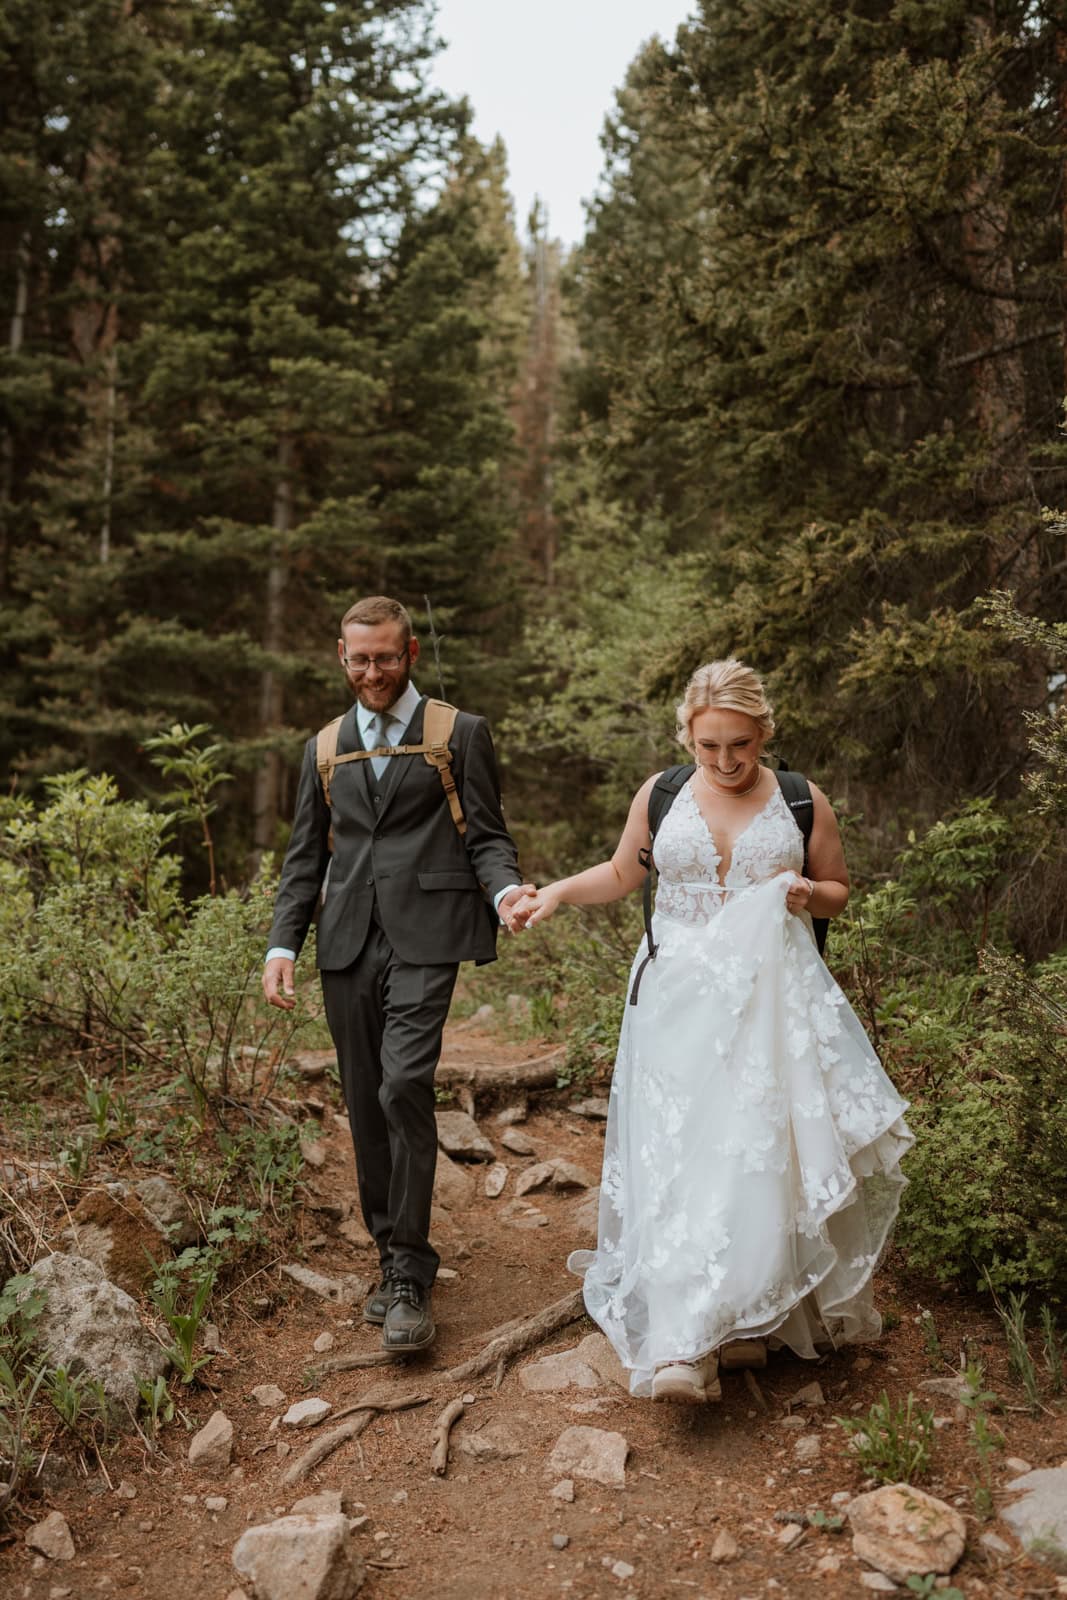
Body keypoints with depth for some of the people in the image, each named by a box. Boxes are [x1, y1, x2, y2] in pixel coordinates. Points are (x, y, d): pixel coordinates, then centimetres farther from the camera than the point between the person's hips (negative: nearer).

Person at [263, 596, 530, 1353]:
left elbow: (487, 838, 3)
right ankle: (394, 1260, 22)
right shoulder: (325, 748, 18)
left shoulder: (461, 734, 7)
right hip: (346, 943, 4)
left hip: (424, 935, -4)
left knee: (404, 1089, -16)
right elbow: (305, 857, 17)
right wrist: (284, 944, 4)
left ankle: (411, 1277, -4)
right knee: (365, 1106, 7)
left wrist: (505, 890, -19)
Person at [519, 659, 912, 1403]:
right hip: (681, 998, 0)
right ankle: (683, 1345, -6)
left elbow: (839, 888, 15)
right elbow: (622, 874, 17)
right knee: (679, 1151, -7)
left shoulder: (802, 802, 4)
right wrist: (559, 891, 2)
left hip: (773, 998, 0)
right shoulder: (660, 794, 5)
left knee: (765, 1142, -3)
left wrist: (810, 894, -7)